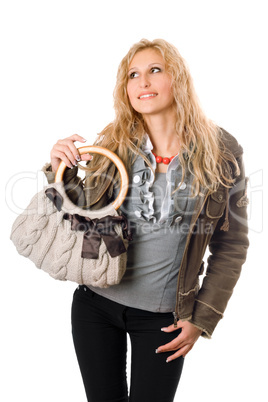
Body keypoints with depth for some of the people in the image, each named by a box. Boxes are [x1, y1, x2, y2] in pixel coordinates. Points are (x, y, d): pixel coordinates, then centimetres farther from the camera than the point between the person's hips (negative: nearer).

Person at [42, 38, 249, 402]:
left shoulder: (222, 153, -8)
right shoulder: (112, 144, -4)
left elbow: (231, 245, -1)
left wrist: (203, 317, -2)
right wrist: (62, 172, -15)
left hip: (164, 316, -1)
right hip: (95, 303, 2)